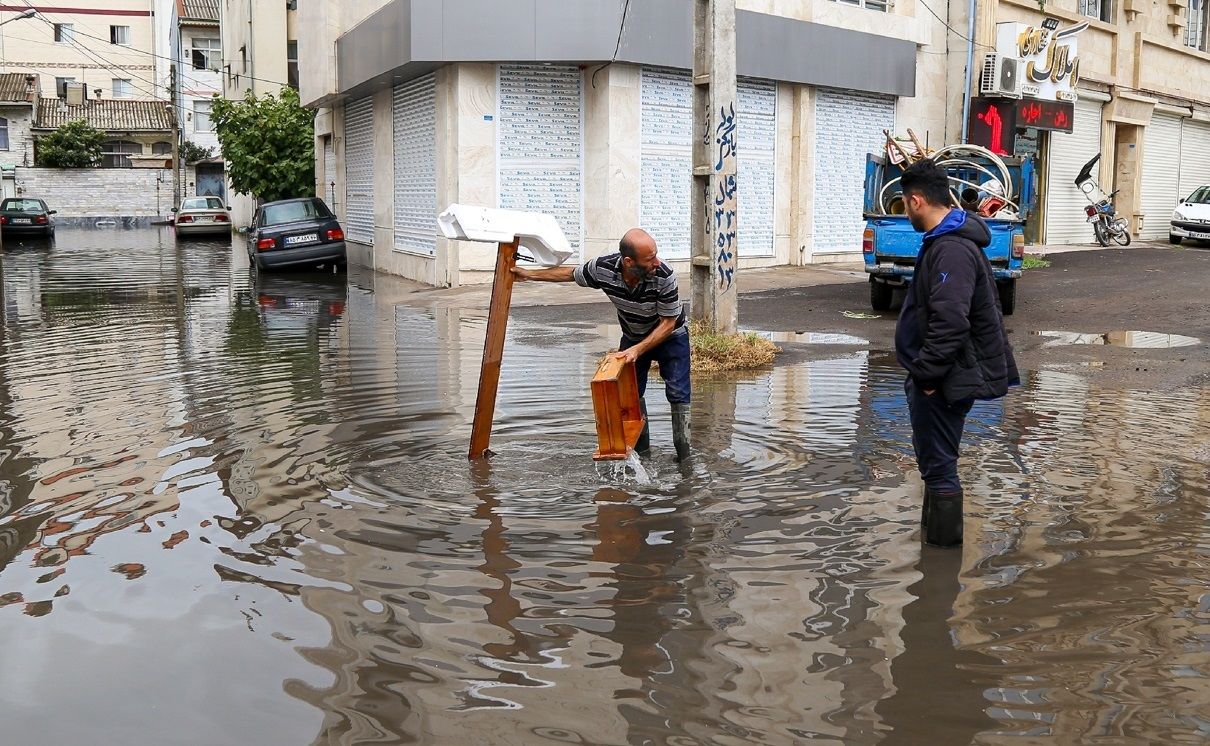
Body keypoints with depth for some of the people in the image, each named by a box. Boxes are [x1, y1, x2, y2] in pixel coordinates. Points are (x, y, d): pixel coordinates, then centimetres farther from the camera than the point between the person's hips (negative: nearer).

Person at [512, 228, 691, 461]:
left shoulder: (664, 276, -36)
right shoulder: (602, 268, -27)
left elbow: (668, 322, -24)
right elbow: (571, 274, -5)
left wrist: (637, 350, -31)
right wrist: (529, 274, 1)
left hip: (670, 336, -3)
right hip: (633, 336, 4)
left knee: (678, 392, -11)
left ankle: (683, 456, -3)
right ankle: (641, 449, 17)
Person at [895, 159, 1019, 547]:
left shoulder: (951, 250, -22)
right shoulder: (947, 240, 13)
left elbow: (949, 323, -30)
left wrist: (926, 373, -22)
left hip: (943, 382, -11)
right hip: (944, 375, 11)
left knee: (939, 467, -1)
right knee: (935, 461, 23)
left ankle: (943, 547, 9)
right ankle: (932, 530, 37)